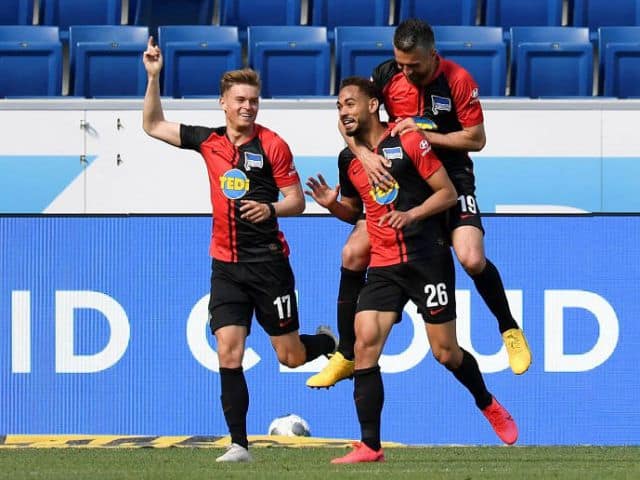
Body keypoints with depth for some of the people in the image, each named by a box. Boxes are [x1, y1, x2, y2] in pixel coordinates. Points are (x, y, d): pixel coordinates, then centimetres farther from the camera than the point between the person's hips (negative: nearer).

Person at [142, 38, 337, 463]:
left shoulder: (271, 145, -5)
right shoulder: (208, 141, 6)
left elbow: (297, 201, -4)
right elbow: (154, 126, 16)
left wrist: (271, 208, -24)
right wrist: (153, 77, 6)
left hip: (268, 261, -3)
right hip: (226, 264, 3)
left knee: (291, 356, 2)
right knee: (229, 352, -8)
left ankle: (328, 343, 37)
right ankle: (239, 444, -3)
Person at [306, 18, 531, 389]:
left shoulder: (458, 80, -17)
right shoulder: (386, 75, -8)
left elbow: (476, 138, -13)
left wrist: (425, 135, -22)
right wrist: (364, 154, -21)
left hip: (451, 178, -4)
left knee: (472, 259, -22)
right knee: (354, 253, -7)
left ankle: (510, 330, 6)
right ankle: (347, 356, 6)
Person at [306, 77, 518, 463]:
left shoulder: (409, 142, -7)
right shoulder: (349, 159, 10)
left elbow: (448, 193, -5)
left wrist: (412, 214, -19)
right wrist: (333, 204, 2)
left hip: (428, 258, -5)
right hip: (384, 265, 5)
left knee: (445, 352, 2)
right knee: (366, 344, -13)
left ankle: (489, 405, 33)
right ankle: (370, 446, -10)